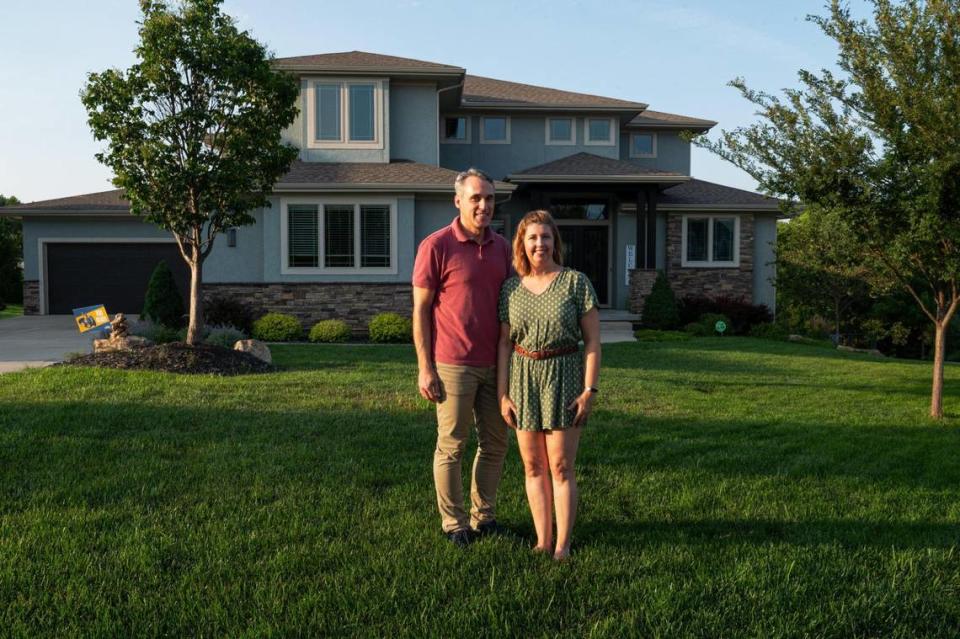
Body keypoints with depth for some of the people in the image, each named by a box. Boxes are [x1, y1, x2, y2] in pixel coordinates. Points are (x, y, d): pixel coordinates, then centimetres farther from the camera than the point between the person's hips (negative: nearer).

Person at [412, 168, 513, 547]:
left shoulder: (501, 247, 8)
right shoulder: (436, 246, -9)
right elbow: (420, 310, -7)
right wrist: (424, 368, -11)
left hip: (494, 365, 6)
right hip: (453, 366, -6)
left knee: (495, 444, 13)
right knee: (451, 446, 5)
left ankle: (484, 515, 29)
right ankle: (454, 523, 19)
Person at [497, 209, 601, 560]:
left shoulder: (575, 281, -4)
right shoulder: (511, 287, 4)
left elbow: (593, 340, -5)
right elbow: (504, 343, 5)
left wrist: (589, 390, -11)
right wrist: (503, 395, 0)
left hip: (564, 378, -3)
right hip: (523, 380, 3)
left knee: (561, 466, -1)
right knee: (533, 466, 8)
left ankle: (562, 545, 10)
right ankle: (542, 540, 19)